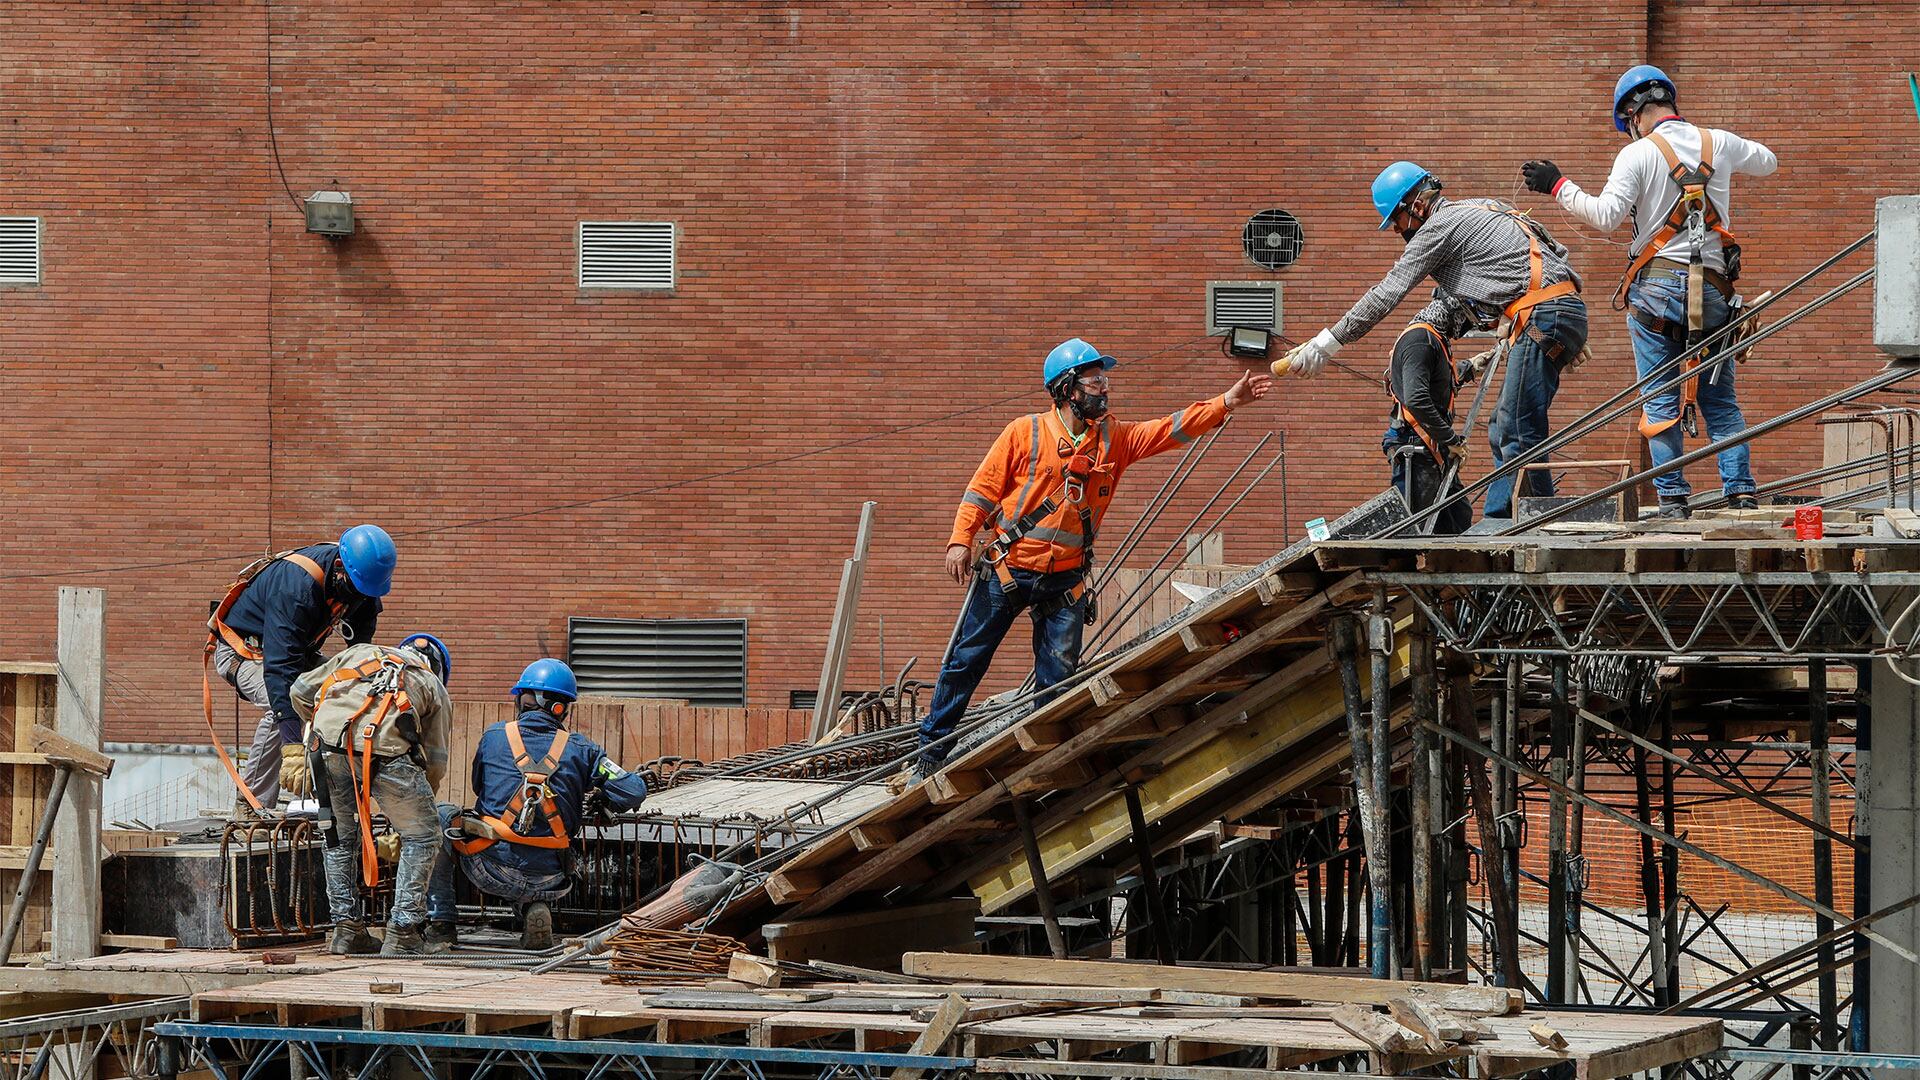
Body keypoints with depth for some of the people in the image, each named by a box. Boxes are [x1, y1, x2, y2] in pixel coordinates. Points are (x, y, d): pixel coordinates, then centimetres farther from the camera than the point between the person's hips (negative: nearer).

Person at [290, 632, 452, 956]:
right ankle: (402, 935, 8)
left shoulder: (359, 652, 36)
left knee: (340, 834, 25)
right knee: (421, 836, 15)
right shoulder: (433, 685, 30)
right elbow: (436, 763, 25)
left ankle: (346, 929, 23)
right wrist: (413, 799, 41)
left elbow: (300, 691, 33)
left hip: (327, 740, 3)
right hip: (386, 747, -3)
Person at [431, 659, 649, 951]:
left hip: (490, 870, -1)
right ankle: (537, 908, 7)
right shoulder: (580, 749, 1)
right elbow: (633, 793, -1)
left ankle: (440, 925, 18)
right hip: (544, 880, 1)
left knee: (441, 816, 26)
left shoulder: (493, 736, 4)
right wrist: (602, 801, 20)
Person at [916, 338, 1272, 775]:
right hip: (1006, 571, -3)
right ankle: (932, 748, 13)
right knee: (966, 660, 4)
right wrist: (960, 540, -12)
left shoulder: (1114, 439, 6)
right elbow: (984, 487, -3)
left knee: (1059, 677, 3)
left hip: (1064, 579, 3)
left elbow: (1173, 429, 1)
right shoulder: (1026, 433, -5)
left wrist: (1227, 403, -10)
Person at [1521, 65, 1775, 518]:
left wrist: (1557, 186, -5)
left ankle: (1672, 497, -3)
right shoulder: (1718, 143, 8)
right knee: (1720, 399, 10)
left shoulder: (1638, 154, -6)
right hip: (1713, 289, 4)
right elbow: (1767, 163, 27)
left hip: (1657, 285, -4)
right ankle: (1741, 491, 3)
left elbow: (1606, 216, -14)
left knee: (1661, 401, 1)